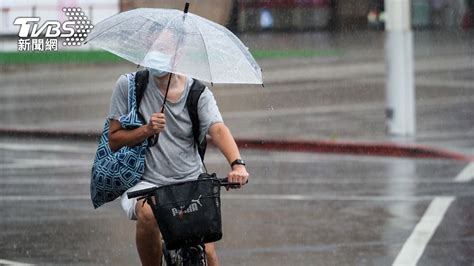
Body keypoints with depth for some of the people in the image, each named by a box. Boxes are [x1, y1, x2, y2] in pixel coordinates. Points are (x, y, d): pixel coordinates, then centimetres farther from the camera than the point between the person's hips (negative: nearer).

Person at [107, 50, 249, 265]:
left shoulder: (198, 93, 0)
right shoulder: (129, 85, 0)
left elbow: (218, 129, -18)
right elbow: (114, 140, 1)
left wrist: (237, 165, -37)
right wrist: (147, 130, -18)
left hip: (190, 183, 1)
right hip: (145, 183, -1)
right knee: (148, 214, -34)